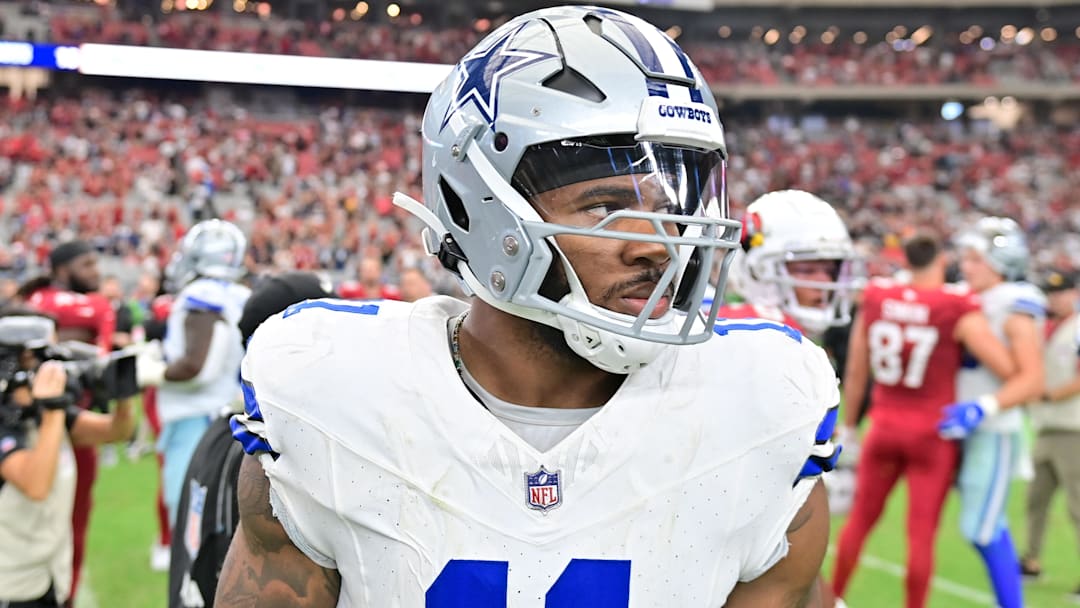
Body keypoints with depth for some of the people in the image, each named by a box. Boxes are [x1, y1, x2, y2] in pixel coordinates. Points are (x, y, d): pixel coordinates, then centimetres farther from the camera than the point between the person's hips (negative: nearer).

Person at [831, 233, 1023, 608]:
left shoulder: (875, 299, -2)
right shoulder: (958, 309, -14)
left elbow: (856, 373, 6)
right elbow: (1009, 369, -15)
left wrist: (848, 425, 18)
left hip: (885, 426, 4)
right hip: (933, 432, -3)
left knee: (860, 519, 17)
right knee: (921, 532, 4)